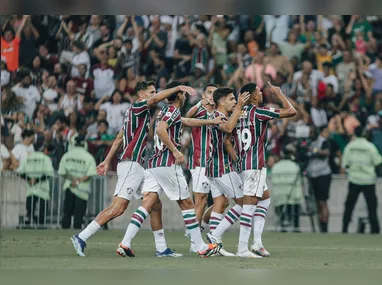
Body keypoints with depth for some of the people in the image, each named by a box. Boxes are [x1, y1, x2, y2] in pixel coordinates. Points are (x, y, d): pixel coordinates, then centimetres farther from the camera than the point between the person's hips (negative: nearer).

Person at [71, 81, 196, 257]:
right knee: (118, 207, -16)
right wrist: (178, 88, -24)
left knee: (155, 204, 11)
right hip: (131, 164, -11)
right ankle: (82, 237, -15)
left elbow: (119, 138, 24)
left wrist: (108, 160, 25)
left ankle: (161, 248, 13)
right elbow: (155, 99, -25)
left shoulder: (140, 112, 22)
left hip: (137, 166, 11)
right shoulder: (136, 107, -5)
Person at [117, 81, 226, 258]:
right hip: (168, 163, -8)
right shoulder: (173, 110, -5)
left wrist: (211, 121, 44)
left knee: (147, 203, -2)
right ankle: (202, 248, 4)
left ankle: (125, 244, -17)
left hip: (153, 164, 8)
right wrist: (175, 151, -19)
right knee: (186, 203, 0)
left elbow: (188, 121, 38)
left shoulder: (165, 111, 24)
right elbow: (160, 130, -22)